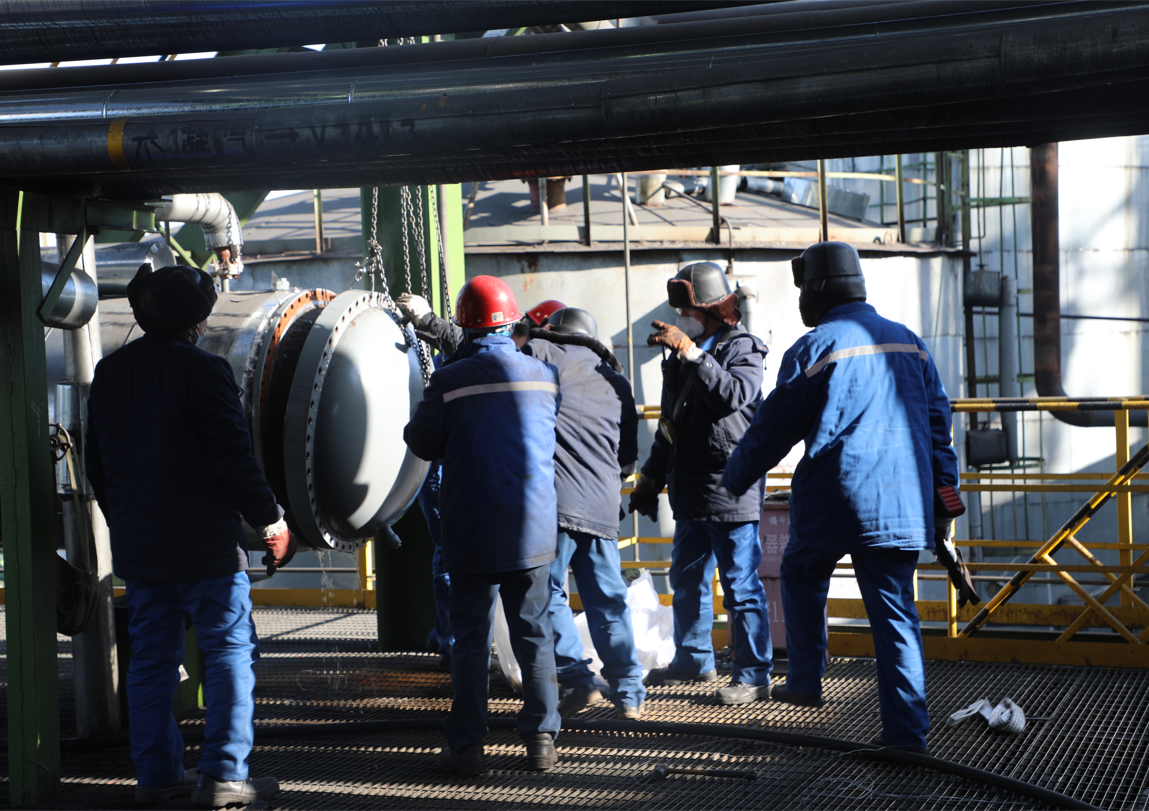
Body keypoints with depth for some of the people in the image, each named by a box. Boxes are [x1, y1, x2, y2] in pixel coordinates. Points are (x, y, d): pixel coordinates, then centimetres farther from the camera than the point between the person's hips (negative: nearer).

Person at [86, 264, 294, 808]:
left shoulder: (109, 372, 10)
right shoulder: (201, 370, -11)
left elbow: (95, 462, 17)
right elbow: (232, 456, -16)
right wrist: (270, 519, -7)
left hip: (136, 544, 7)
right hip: (205, 543, -6)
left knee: (151, 657, 12)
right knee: (230, 650, 0)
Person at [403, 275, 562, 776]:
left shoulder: (450, 381, -11)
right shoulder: (543, 376, 0)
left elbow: (422, 444, 1)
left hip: (471, 534, -2)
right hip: (533, 529, 3)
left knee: (471, 639, 5)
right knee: (534, 635, 11)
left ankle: (467, 744, 6)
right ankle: (541, 738, 12)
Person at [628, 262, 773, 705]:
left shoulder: (743, 349, -8)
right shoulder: (682, 354, 15)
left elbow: (732, 395, -30)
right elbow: (669, 424, 24)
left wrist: (690, 352, -31)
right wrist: (651, 477, 24)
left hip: (732, 490, -9)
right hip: (691, 491, 9)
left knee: (740, 585, -5)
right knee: (686, 579, 18)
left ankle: (752, 675, 2)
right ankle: (694, 659, 33)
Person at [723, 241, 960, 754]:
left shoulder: (818, 346, -6)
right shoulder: (909, 342, 14)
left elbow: (776, 425, -3)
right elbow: (937, 418, 17)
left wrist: (735, 479, 10)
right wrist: (944, 485, 22)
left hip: (835, 502, -5)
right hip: (904, 503, 5)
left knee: (802, 575, 22)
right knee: (896, 613, 5)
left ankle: (805, 681, 23)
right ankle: (906, 732, 3)